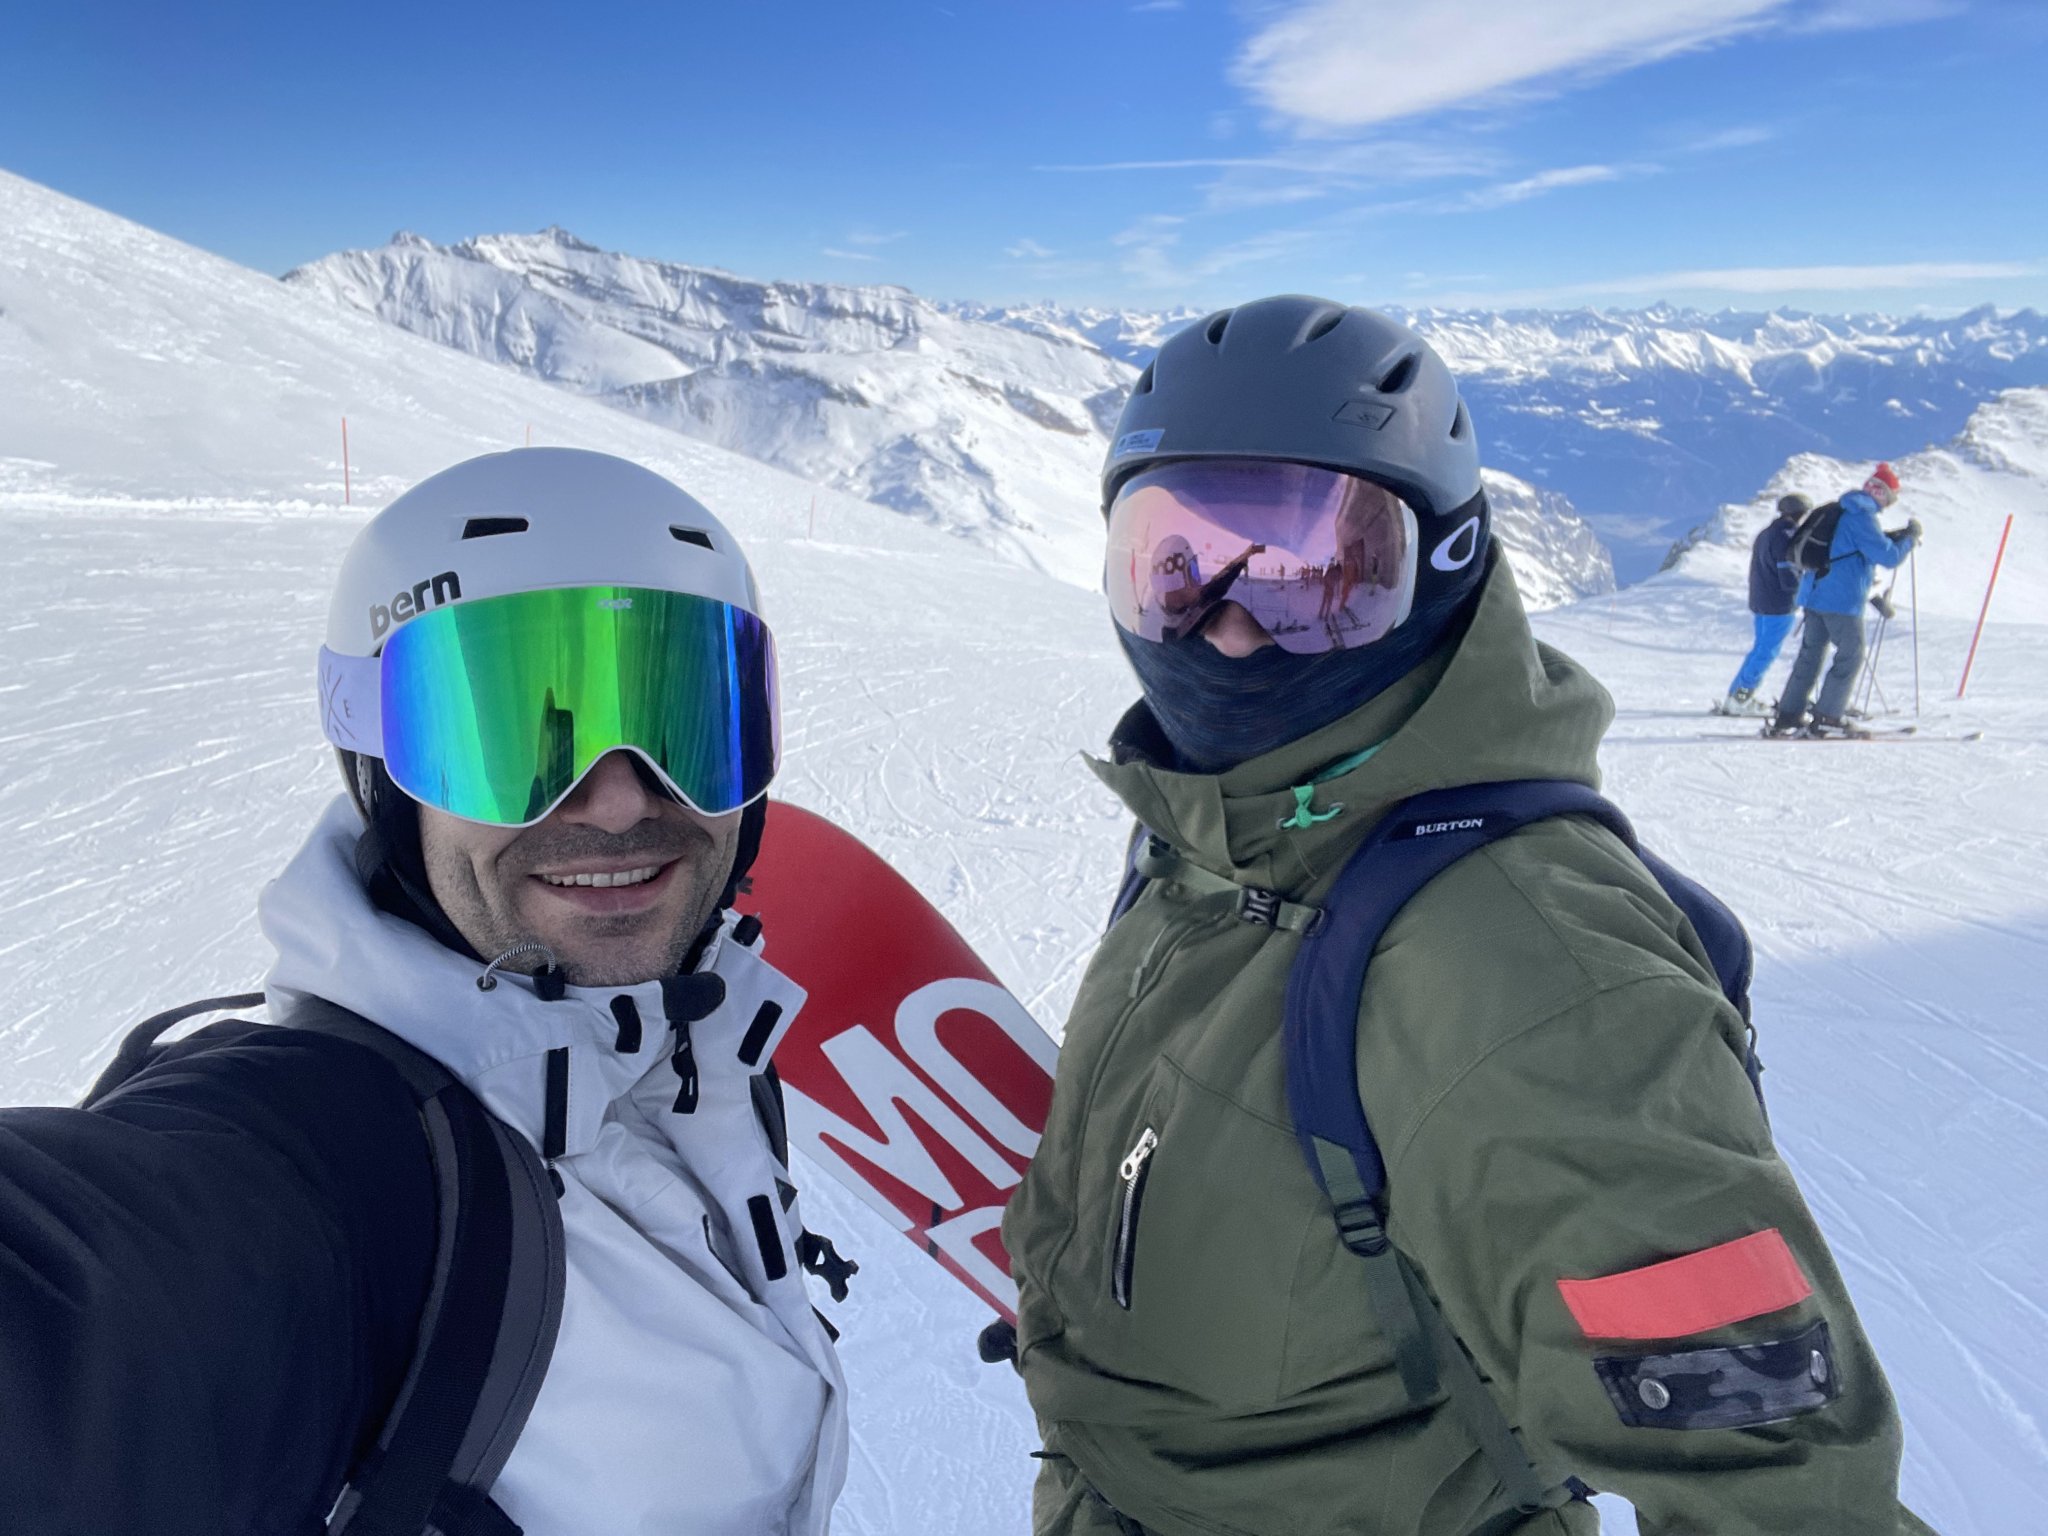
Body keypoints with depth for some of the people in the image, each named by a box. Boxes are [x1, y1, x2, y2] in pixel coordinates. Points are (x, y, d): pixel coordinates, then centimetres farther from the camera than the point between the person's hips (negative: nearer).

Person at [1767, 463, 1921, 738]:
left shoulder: (1848, 512, 16)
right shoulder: (1862, 517, -13)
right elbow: (1889, 557, -14)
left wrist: (1899, 536, 20)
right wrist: (1910, 536, 1)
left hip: (1816, 593, 9)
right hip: (1842, 599, -9)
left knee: (1811, 653, 10)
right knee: (1851, 656, 0)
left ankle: (1788, 716, 8)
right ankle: (1827, 718, 1)